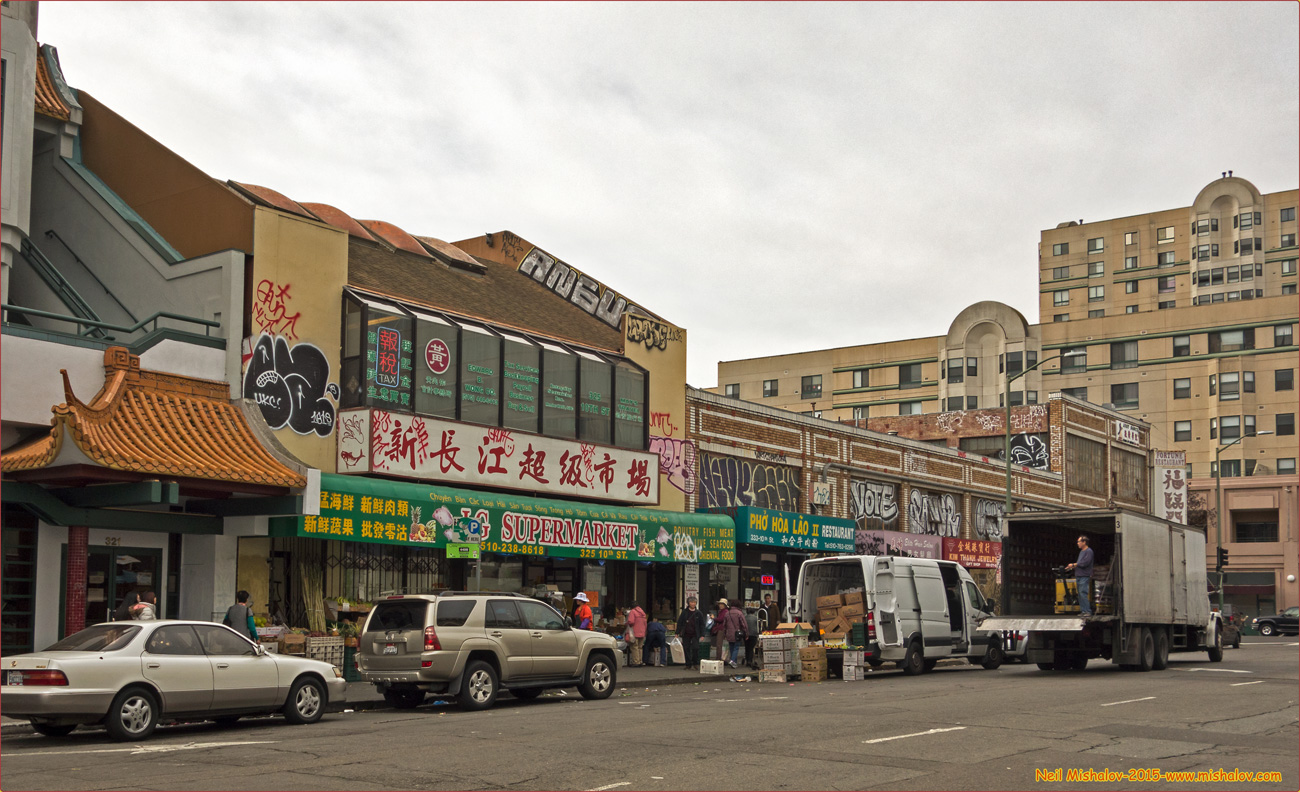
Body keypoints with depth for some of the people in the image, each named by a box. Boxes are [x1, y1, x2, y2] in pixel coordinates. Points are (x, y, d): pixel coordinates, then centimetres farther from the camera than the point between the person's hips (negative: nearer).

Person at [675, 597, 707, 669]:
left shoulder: (698, 613, 3)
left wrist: (702, 635, 0)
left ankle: (695, 663, 6)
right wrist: (677, 632, 2)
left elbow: (702, 624, 7)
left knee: (695, 648, -11)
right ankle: (688, 664, 12)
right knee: (686, 649, 2)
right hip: (686, 634, 1)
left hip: (695, 635, -1)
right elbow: (679, 622, 7)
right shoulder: (684, 612, 4)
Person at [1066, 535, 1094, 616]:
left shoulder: (1089, 551, -8)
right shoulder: (1081, 551, 21)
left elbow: (1085, 563, -17)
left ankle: (1088, 611, -12)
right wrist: (1072, 567, 9)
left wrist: (1073, 565, -10)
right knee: (1080, 594, 7)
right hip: (1079, 576, 9)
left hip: (1084, 576, -9)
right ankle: (1083, 611, 10)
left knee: (1083, 593, -14)